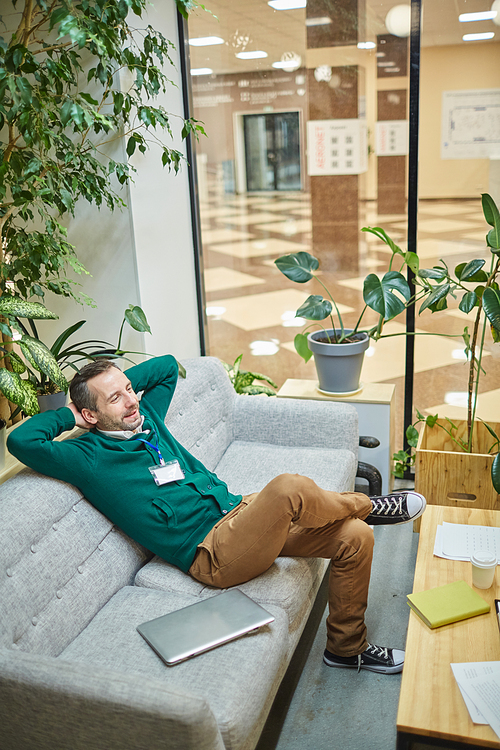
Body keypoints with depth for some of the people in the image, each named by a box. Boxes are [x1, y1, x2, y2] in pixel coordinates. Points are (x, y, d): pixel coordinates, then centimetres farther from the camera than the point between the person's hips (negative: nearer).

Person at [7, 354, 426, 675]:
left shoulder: (145, 419, 12)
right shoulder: (89, 457, -8)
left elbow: (168, 365, 27)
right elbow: (22, 441, -23)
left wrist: (120, 381, 15)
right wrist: (67, 414, -7)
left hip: (237, 512, 8)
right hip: (211, 552, -8)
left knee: (355, 537, -1)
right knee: (289, 488, -34)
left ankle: (346, 647, 18)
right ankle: (365, 505, 1)